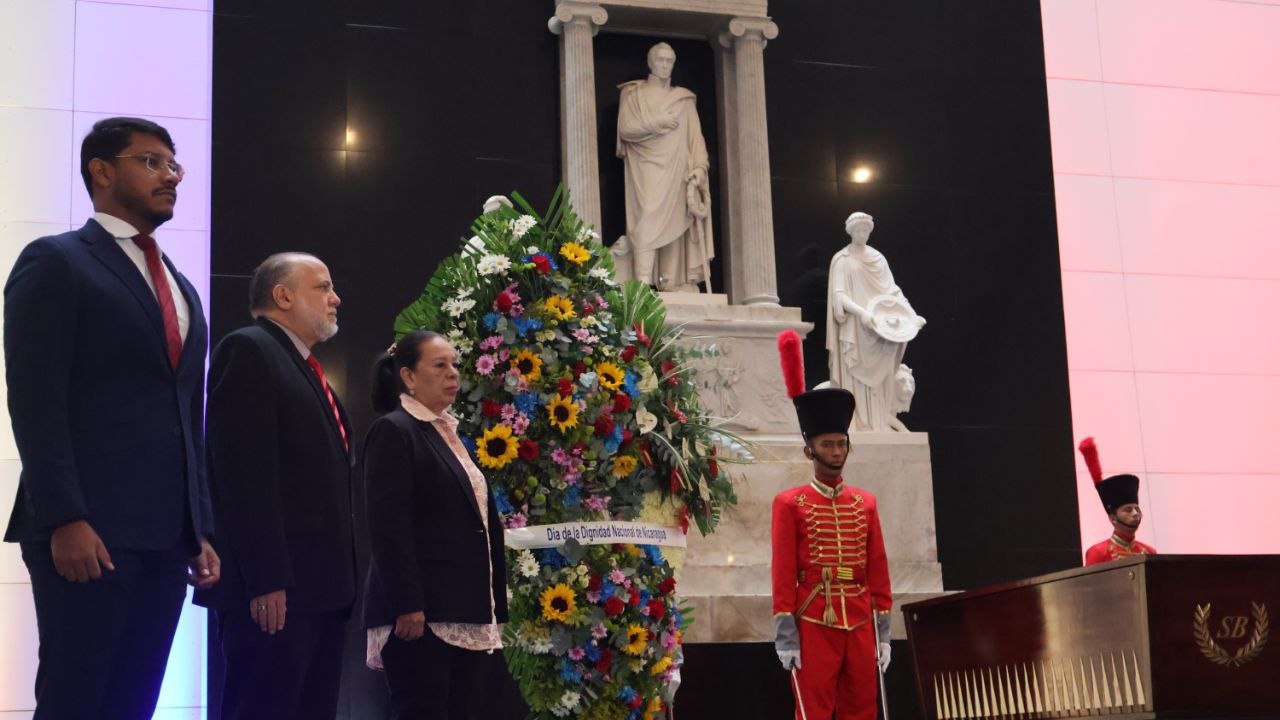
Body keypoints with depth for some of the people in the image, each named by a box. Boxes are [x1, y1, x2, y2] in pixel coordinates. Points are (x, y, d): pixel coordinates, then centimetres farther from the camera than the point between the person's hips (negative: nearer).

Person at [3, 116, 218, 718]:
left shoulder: (180, 288, 23)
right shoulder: (55, 262, 0)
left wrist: (201, 530, 16)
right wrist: (64, 521, -18)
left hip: (167, 538, 7)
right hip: (89, 532, -6)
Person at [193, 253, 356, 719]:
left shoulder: (305, 368, 23)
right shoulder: (248, 351, -6)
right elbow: (244, 474, -16)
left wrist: (340, 582, 15)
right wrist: (266, 580, -22)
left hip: (320, 585, 10)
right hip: (275, 590, -9)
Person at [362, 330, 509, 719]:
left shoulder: (451, 435, 20)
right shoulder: (393, 431, -5)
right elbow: (389, 527, -14)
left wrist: (493, 606, 14)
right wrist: (407, 606, -21)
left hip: (465, 613, 8)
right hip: (421, 612, -8)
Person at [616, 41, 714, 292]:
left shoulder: (684, 99, 17)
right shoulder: (633, 94, 11)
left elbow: (695, 137, 9)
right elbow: (625, 129, -1)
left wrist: (699, 166, -7)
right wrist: (658, 122, -11)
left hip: (677, 171, 3)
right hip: (646, 170, -3)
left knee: (675, 224, -5)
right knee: (648, 222, -19)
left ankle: (673, 288, -8)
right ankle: (643, 286, -28)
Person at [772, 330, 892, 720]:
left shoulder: (866, 503, 12)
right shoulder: (789, 504, 0)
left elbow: (878, 570, 12)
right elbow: (784, 572, -4)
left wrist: (882, 630, 7)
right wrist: (785, 633, -10)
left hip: (859, 625, 4)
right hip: (813, 625, -4)